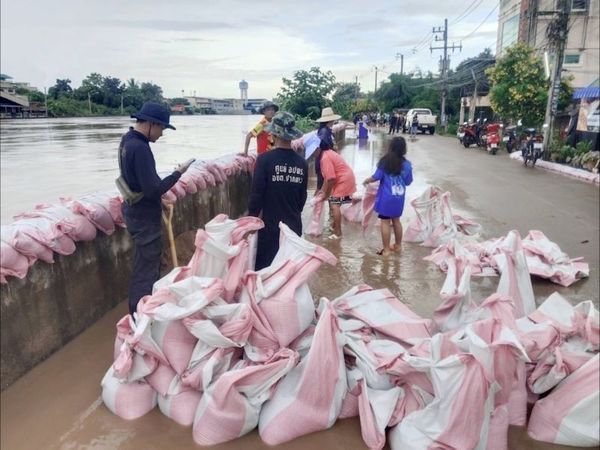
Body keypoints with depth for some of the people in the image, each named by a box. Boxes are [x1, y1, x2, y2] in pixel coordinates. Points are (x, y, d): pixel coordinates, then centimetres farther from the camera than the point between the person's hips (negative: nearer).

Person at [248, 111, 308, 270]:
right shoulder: (302, 163, -2)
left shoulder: (265, 159, -14)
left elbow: (256, 194, -13)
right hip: (294, 226, 4)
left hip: (270, 226, -3)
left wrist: (251, 218, 0)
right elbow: (303, 196, 8)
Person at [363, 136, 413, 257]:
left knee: (385, 222, 3)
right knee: (396, 220, 19)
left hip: (386, 197, -4)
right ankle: (398, 245, 32)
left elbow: (376, 177, -11)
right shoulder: (407, 164, -3)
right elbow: (408, 182, 5)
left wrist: (366, 181, 8)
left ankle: (386, 249, 7)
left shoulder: (385, 161, -13)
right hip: (399, 197, 4)